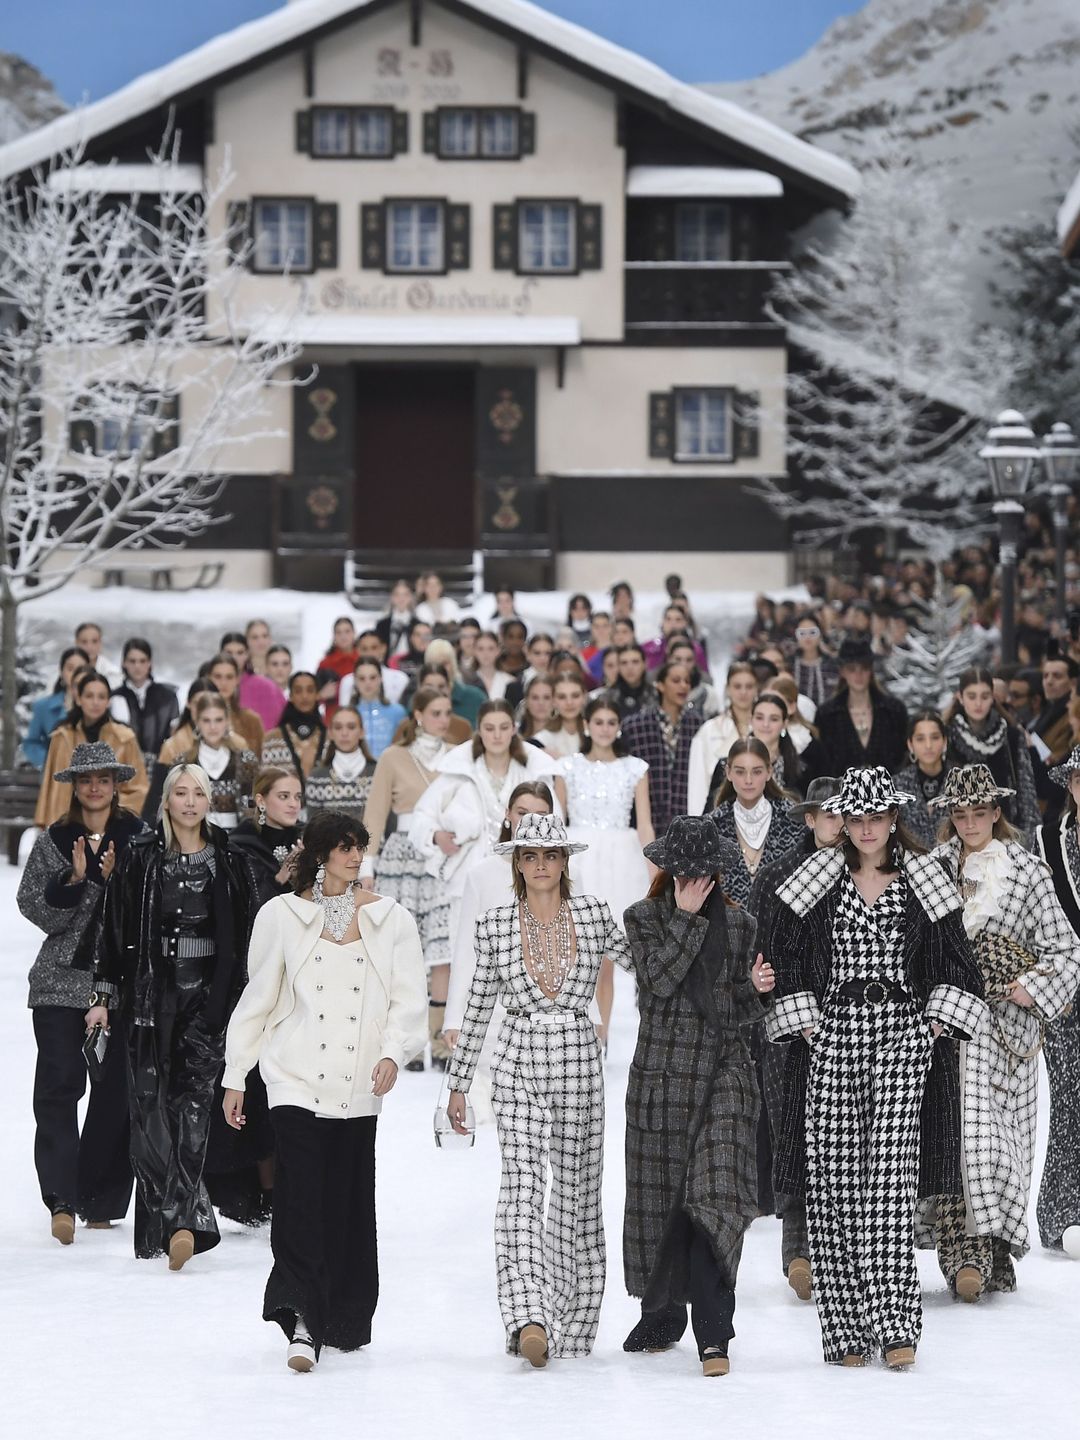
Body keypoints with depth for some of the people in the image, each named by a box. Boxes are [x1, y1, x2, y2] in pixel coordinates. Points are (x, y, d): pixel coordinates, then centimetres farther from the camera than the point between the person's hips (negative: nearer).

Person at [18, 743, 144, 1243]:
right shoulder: (52, 841, 6)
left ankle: (100, 1201, 13)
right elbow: (34, 909, 1)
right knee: (59, 1084, -11)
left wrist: (115, 879, -14)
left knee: (116, 1089, 3)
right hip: (61, 981, -1)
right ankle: (62, 1199, -15)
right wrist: (74, 879, -14)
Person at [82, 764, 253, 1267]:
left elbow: (246, 928, 10)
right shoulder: (140, 856, 3)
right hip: (152, 993, 1)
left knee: (194, 1100, -12)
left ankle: (179, 1218, -16)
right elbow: (114, 928, 4)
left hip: (209, 994, -1)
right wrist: (104, 995, 0)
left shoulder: (226, 858, 5)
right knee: (149, 1104, -1)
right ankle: (186, 1214, 6)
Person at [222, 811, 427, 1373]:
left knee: (350, 1203, 5)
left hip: (358, 1087, 2)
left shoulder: (390, 920, 7)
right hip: (297, 1080, -2)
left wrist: (392, 1054, -14)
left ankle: (344, 1320, 17)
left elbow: (408, 1000, 3)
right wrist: (235, 1077, 9)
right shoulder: (282, 916, 4)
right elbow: (257, 1000, 9)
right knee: (300, 1196, -14)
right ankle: (303, 1320, -21)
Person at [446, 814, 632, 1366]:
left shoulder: (593, 913, 2)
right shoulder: (495, 926, 2)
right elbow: (478, 1008, 8)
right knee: (521, 1183, -12)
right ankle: (529, 1317, -22)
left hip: (579, 1059, 1)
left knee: (576, 1185, 5)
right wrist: (458, 1084, 11)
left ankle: (570, 1317, 14)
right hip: (518, 1063, -1)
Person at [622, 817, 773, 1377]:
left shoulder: (737, 923, 9)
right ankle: (662, 1315, 28)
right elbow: (660, 978, -13)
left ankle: (713, 1333, -15)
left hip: (723, 1075, -1)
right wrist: (688, 916, -11)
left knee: (716, 1194, -14)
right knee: (659, 1194, 8)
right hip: (661, 1073, 1)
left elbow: (738, 1014, 11)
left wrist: (754, 988, -9)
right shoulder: (644, 917, 5)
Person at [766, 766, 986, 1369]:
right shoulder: (817, 879, 8)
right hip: (832, 1035, 1)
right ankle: (846, 1331, -1)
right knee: (833, 1180, -5)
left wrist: (935, 1025, -1)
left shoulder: (923, 881, 8)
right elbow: (787, 955, 9)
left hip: (901, 1033, -1)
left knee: (890, 1180, -11)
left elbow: (956, 960, 10)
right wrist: (805, 1024, 1)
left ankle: (895, 1326, -13)